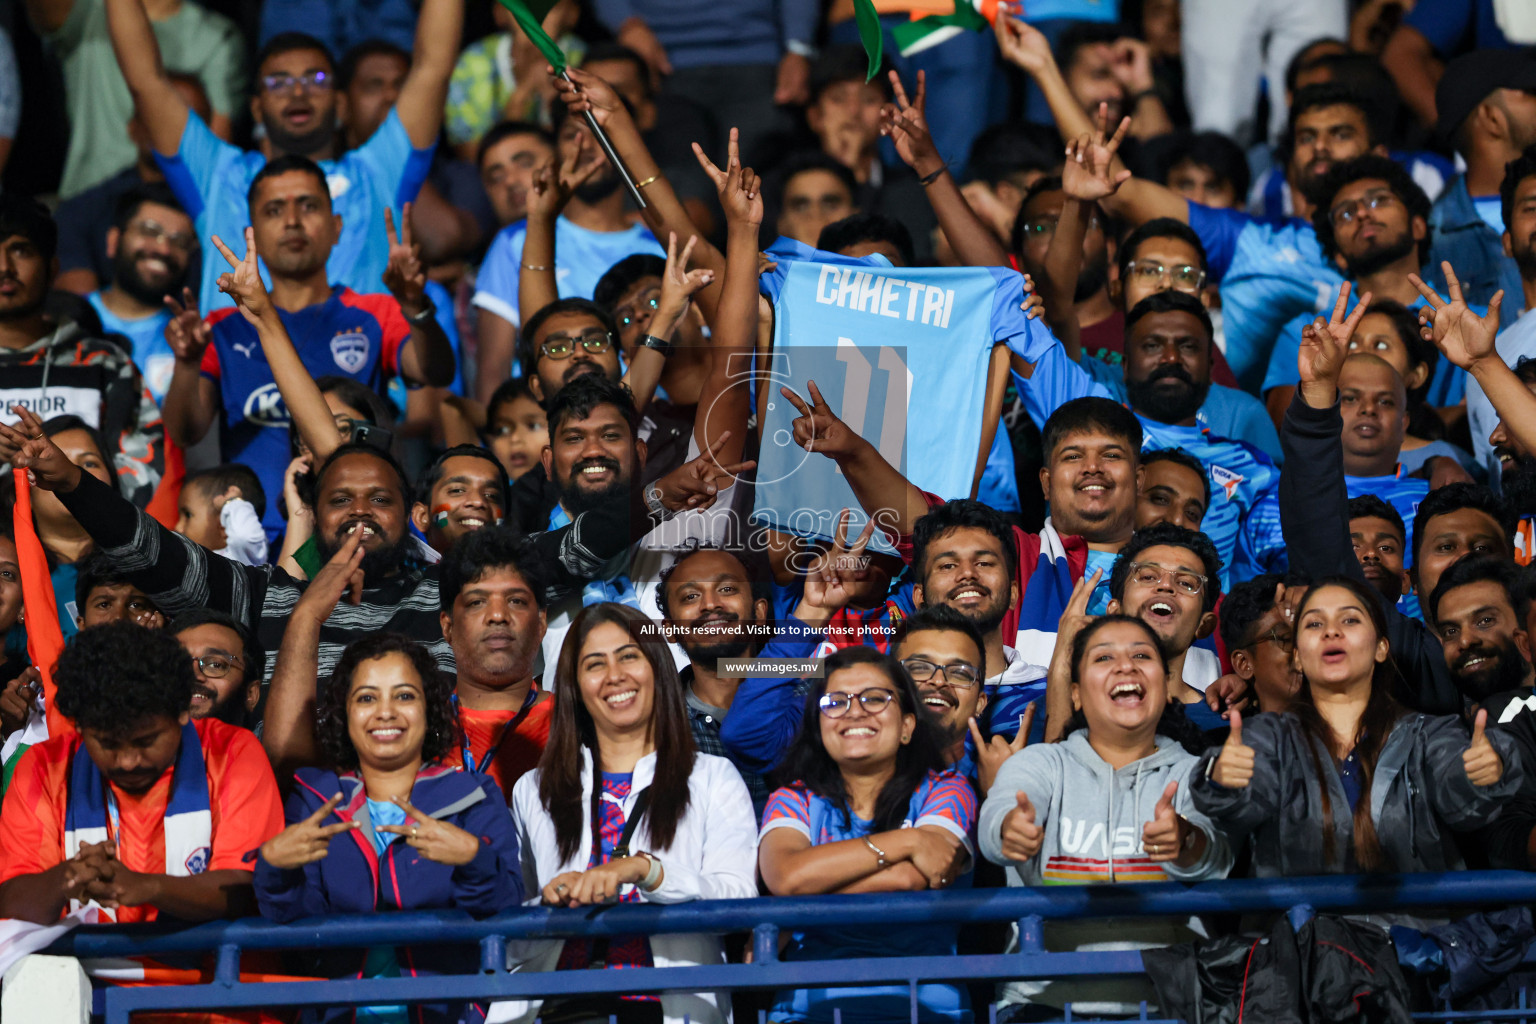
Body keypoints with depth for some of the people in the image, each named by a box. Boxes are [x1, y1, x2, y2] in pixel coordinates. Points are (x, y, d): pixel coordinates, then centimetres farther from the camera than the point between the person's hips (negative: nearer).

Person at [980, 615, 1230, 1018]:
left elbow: (1215, 855, -11)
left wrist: (1185, 840, -36)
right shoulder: (1039, 765, 11)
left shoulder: (1192, 775, 11)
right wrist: (1011, 829, -38)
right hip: (1045, 997, 0)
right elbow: (1000, 809, -12)